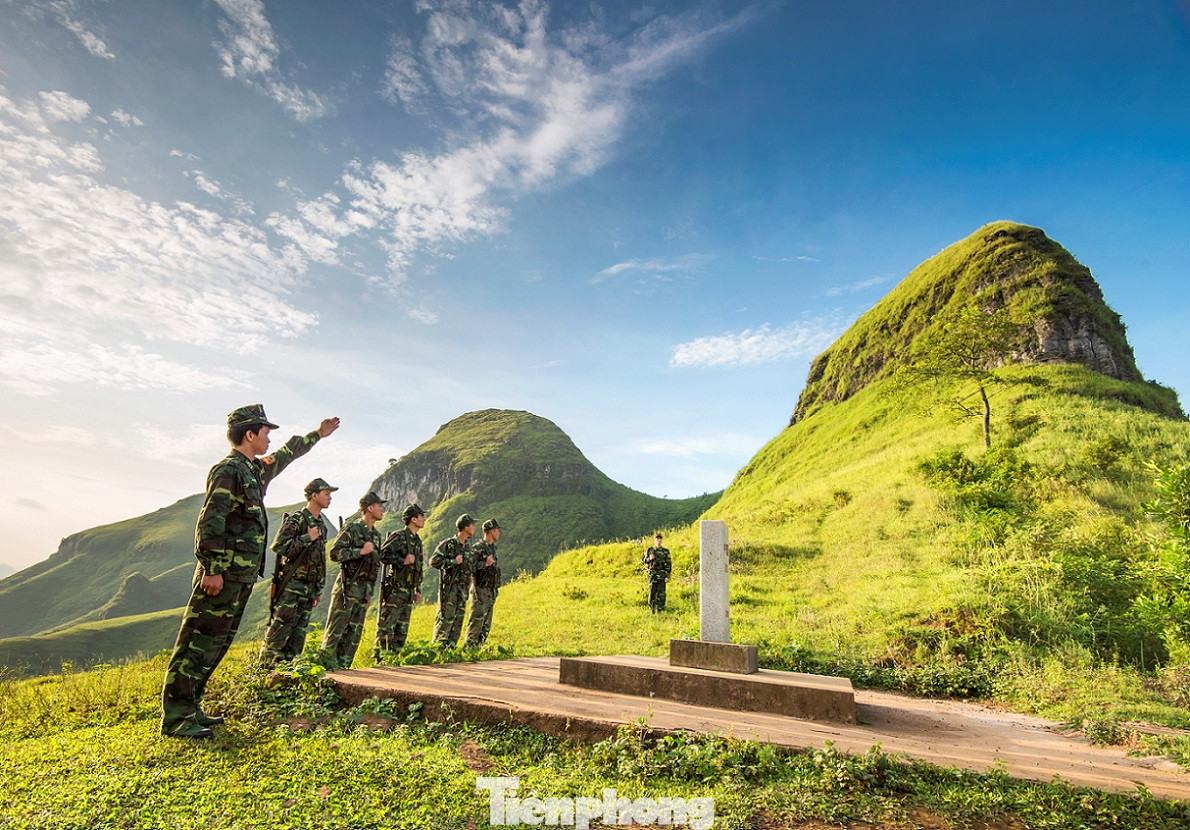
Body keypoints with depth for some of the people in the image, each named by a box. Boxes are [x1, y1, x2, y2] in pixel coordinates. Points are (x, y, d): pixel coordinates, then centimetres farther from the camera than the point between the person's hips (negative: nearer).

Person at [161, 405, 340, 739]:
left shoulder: (256, 470, 16)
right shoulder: (228, 470, -12)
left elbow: (286, 454, 35)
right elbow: (210, 522, -19)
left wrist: (317, 434, 43)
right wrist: (212, 568, -22)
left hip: (242, 577, 9)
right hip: (222, 574, -9)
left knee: (218, 644, 13)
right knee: (198, 643, -4)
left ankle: (191, 708, 22)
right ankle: (176, 718, 3)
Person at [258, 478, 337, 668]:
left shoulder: (321, 526, 15)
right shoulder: (295, 520, -9)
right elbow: (278, 546, -22)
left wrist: (318, 590, 19)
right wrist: (307, 538, -19)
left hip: (309, 588, 8)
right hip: (291, 586, -8)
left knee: (298, 633, 10)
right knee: (279, 629, -6)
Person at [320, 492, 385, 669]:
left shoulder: (376, 534, 16)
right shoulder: (352, 528, -8)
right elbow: (334, 553, -16)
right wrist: (360, 551, -20)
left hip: (364, 589, 7)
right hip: (348, 586, -7)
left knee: (354, 631, 8)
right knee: (336, 627, -2)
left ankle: (343, 665, 15)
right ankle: (327, 663, 6)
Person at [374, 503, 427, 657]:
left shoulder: (418, 541, 16)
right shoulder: (398, 536, -10)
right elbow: (382, 555, -21)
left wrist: (418, 589, 19)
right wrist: (403, 561, -21)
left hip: (409, 591, 8)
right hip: (395, 590, -8)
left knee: (402, 628, 11)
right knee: (387, 626, -3)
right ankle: (379, 655, 5)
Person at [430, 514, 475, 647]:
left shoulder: (467, 547, 15)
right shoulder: (448, 544, -9)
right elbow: (433, 561, -16)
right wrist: (453, 562, -17)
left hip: (462, 588, 7)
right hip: (449, 587, -7)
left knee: (458, 618, 8)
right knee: (446, 618, -6)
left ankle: (451, 646, 15)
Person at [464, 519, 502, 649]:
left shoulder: (492, 548, 15)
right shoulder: (477, 548, -12)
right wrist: (485, 564, -25)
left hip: (490, 592, 9)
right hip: (480, 590, -9)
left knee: (486, 625, 11)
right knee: (476, 621, -8)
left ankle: (479, 648, 18)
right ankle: (468, 647, -2)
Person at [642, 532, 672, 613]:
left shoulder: (665, 551, 5)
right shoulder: (649, 550, 7)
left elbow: (669, 564, 3)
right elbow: (643, 561, 9)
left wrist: (668, 576, -5)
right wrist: (650, 558, -10)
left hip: (662, 575, 0)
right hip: (652, 574, 0)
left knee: (661, 593, -2)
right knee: (652, 591, -4)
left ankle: (660, 609, 7)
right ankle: (652, 609, 6)